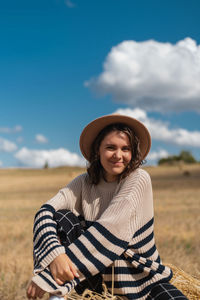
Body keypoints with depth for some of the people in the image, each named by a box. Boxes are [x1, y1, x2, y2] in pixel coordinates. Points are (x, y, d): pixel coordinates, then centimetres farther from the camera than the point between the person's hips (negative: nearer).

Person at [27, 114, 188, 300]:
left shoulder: (138, 179, -13)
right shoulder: (84, 182, -2)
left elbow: (108, 230, -24)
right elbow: (46, 211, -14)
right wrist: (55, 254, -36)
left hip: (140, 277, -3)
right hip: (97, 276, 3)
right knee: (62, 217, -16)